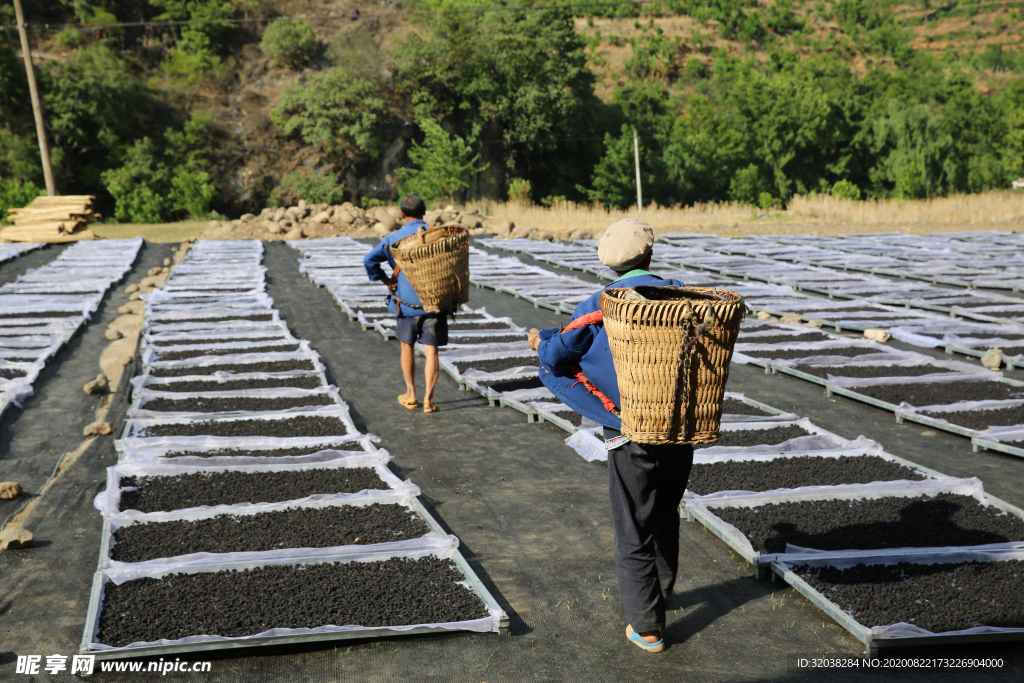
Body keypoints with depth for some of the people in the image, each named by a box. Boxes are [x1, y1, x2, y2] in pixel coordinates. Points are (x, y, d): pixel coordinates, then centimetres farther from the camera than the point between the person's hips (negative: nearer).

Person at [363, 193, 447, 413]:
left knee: (407, 346, 18)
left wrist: (386, 280, -1)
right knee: (431, 350, 2)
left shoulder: (394, 239, -2)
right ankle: (428, 399, -4)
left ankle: (410, 395, 23)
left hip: (407, 303, 0)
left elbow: (370, 260, -10)